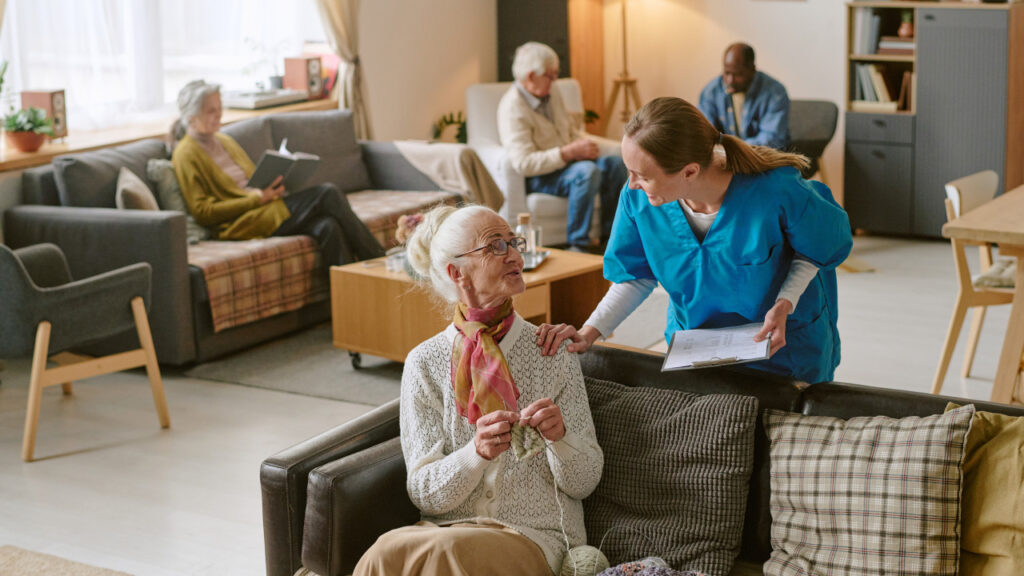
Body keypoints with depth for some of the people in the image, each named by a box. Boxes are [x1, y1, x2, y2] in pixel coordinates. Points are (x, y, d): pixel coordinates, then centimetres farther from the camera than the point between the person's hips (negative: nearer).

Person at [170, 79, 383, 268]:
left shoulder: (224, 140, 21)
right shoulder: (186, 154, -4)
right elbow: (202, 212, -10)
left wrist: (272, 185, 2)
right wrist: (257, 197, -15)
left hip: (264, 206, 8)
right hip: (243, 222, -8)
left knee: (327, 227, -25)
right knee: (327, 194, -20)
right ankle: (377, 258, -12)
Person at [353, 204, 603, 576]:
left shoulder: (553, 353, 4)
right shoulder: (425, 363, 3)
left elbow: (584, 482, 4)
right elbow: (424, 493, -2)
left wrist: (559, 436, -18)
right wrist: (478, 453, -22)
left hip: (532, 536, -1)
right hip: (446, 528, 1)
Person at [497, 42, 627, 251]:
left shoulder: (552, 95, 7)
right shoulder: (512, 109, -20)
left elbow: (571, 130, 22)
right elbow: (524, 163, -29)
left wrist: (585, 144, -4)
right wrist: (571, 152, -28)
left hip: (566, 163, 9)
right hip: (537, 178, -9)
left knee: (616, 163, -9)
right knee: (587, 171, -33)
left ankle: (610, 235, 0)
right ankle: (577, 245, -28)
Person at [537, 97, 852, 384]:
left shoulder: (776, 191, -33)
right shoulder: (637, 197, -23)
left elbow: (817, 248, -12)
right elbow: (637, 276, -6)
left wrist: (785, 305, -26)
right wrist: (588, 333, -19)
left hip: (784, 339, -2)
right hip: (693, 342, 3)